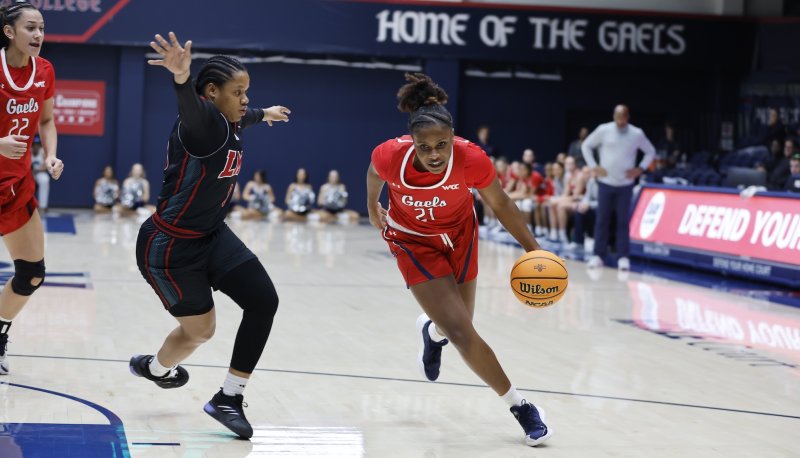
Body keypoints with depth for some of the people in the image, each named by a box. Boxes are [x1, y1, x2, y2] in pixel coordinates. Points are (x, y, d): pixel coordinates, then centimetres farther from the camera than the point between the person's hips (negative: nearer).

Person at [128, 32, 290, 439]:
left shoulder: (230, 123, 2)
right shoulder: (203, 120, -24)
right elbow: (190, 106, -50)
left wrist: (265, 113, 51)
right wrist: (181, 78, -73)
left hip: (211, 236, 9)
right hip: (170, 246, -9)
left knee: (263, 301, -7)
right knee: (200, 329, 5)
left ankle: (229, 398, 5)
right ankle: (155, 367, 41)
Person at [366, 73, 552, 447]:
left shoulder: (471, 159, -32)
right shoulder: (391, 155, -32)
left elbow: (500, 204, -13)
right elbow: (375, 174, -5)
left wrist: (534, 250, -16)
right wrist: (373, 208, 11)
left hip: (458, 233, 2)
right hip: (413, 241, -2)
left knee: (458, 326, 14)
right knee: (461, 333, -12)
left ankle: (432, 331, 54)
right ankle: (519, 406, 2)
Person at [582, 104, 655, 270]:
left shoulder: (637, 134, -2)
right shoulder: (604, 130, -4)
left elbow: (651, 151, 12)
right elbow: (586, 145, 7)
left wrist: (640, 169, -1)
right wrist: (594, 166, -2)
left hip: (625, 184, 0)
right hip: (605, 182, 0)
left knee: (623, 221, -1)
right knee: (602, 219, 2)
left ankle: (623, 257, 3)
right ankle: (598, 255, 8)